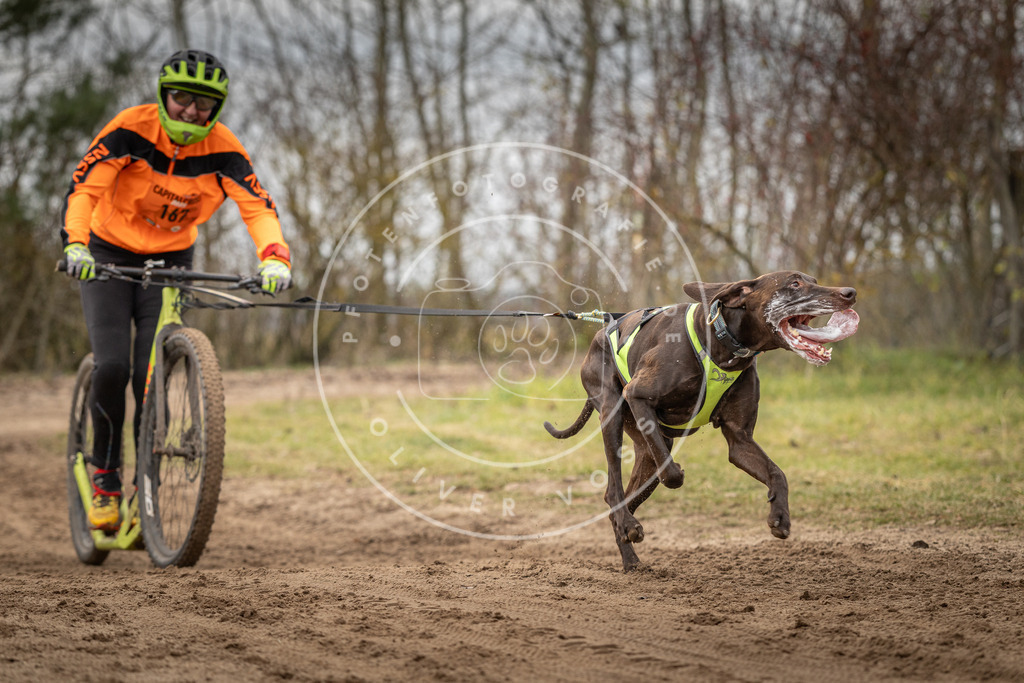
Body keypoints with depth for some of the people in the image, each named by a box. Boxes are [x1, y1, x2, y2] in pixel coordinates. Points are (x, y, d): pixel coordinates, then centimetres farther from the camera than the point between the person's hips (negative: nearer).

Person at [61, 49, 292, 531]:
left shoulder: (222, 150, -16)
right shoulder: (130, 130, -21)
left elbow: (258, 206, -23)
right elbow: (84, 187, -28)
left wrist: (274, 257, -42)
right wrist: (75, 243, -45)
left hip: (170, 263, 1)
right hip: (109, 256, -1)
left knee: (152, 379, -11)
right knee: (112, 367, -18)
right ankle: (104, 478, 2)